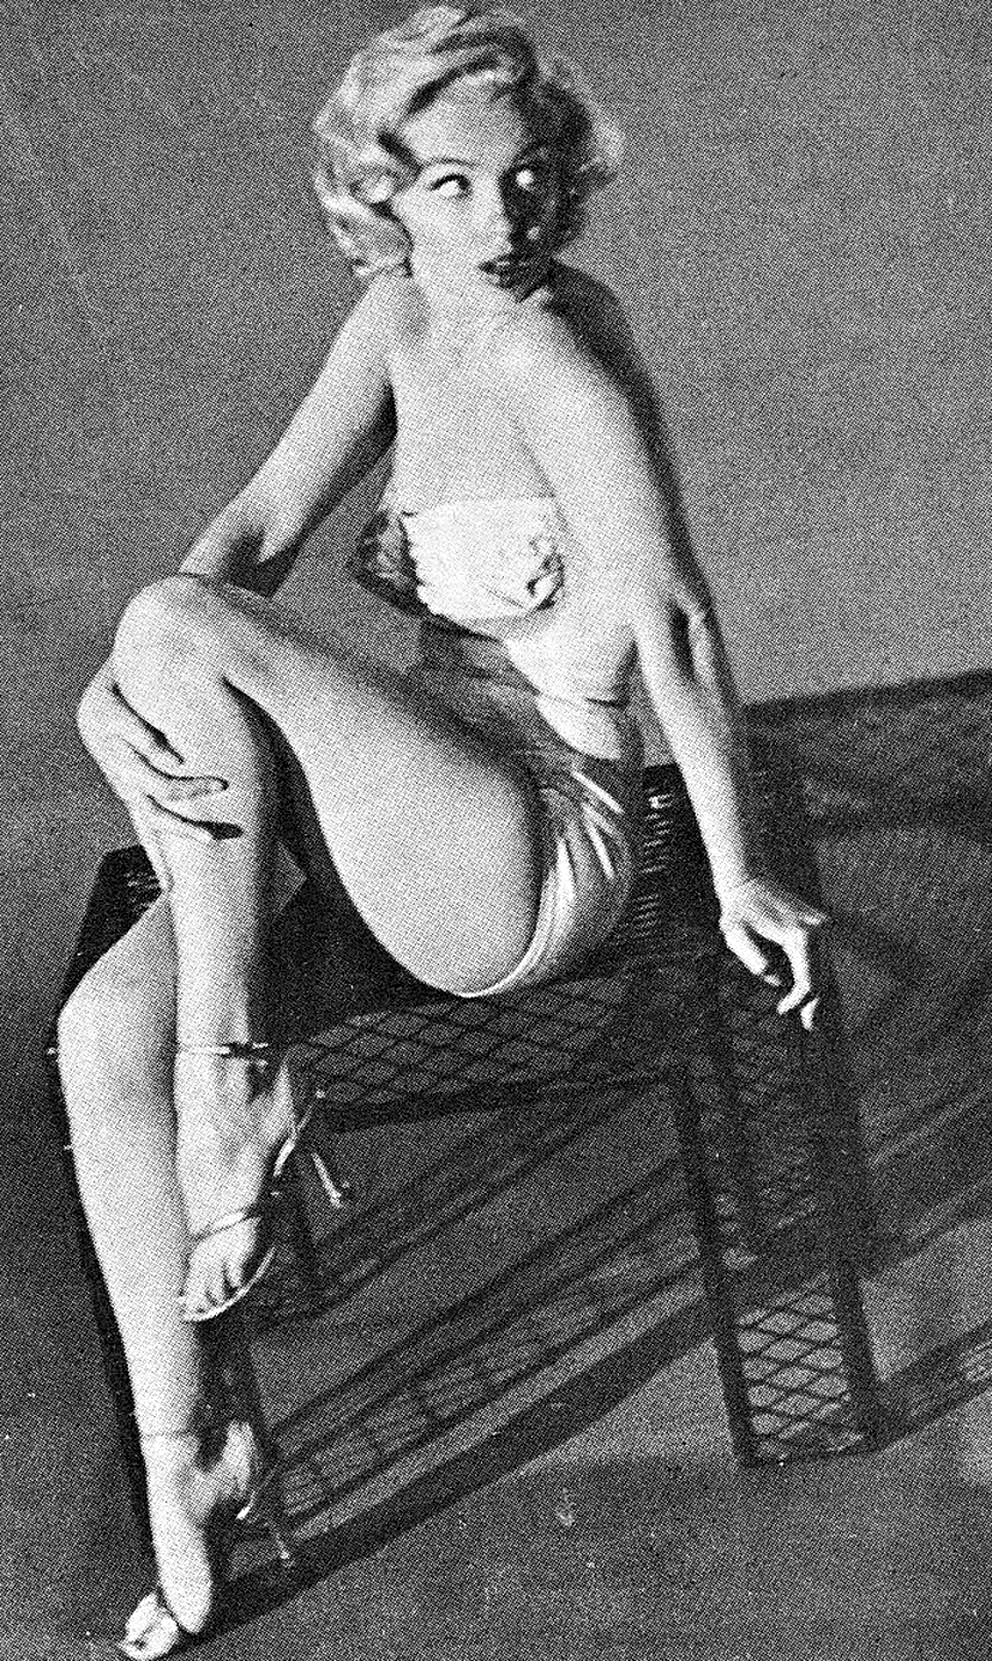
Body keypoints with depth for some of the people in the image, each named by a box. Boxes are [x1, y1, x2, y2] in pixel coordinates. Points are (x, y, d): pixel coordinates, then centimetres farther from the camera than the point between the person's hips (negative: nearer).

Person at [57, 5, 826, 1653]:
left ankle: (237, 1087, -10)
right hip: (418, 825, 7)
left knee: (185, 630, -25)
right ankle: (185, 1452, -4)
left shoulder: (550, 346, -18)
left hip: (539, 855, -7)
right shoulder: (405, 315, 6)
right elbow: (262, 521, 1)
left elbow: (671, 615, -19)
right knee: (104, 1026, -14)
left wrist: (737, 872, -16)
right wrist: (113, 692, -17)